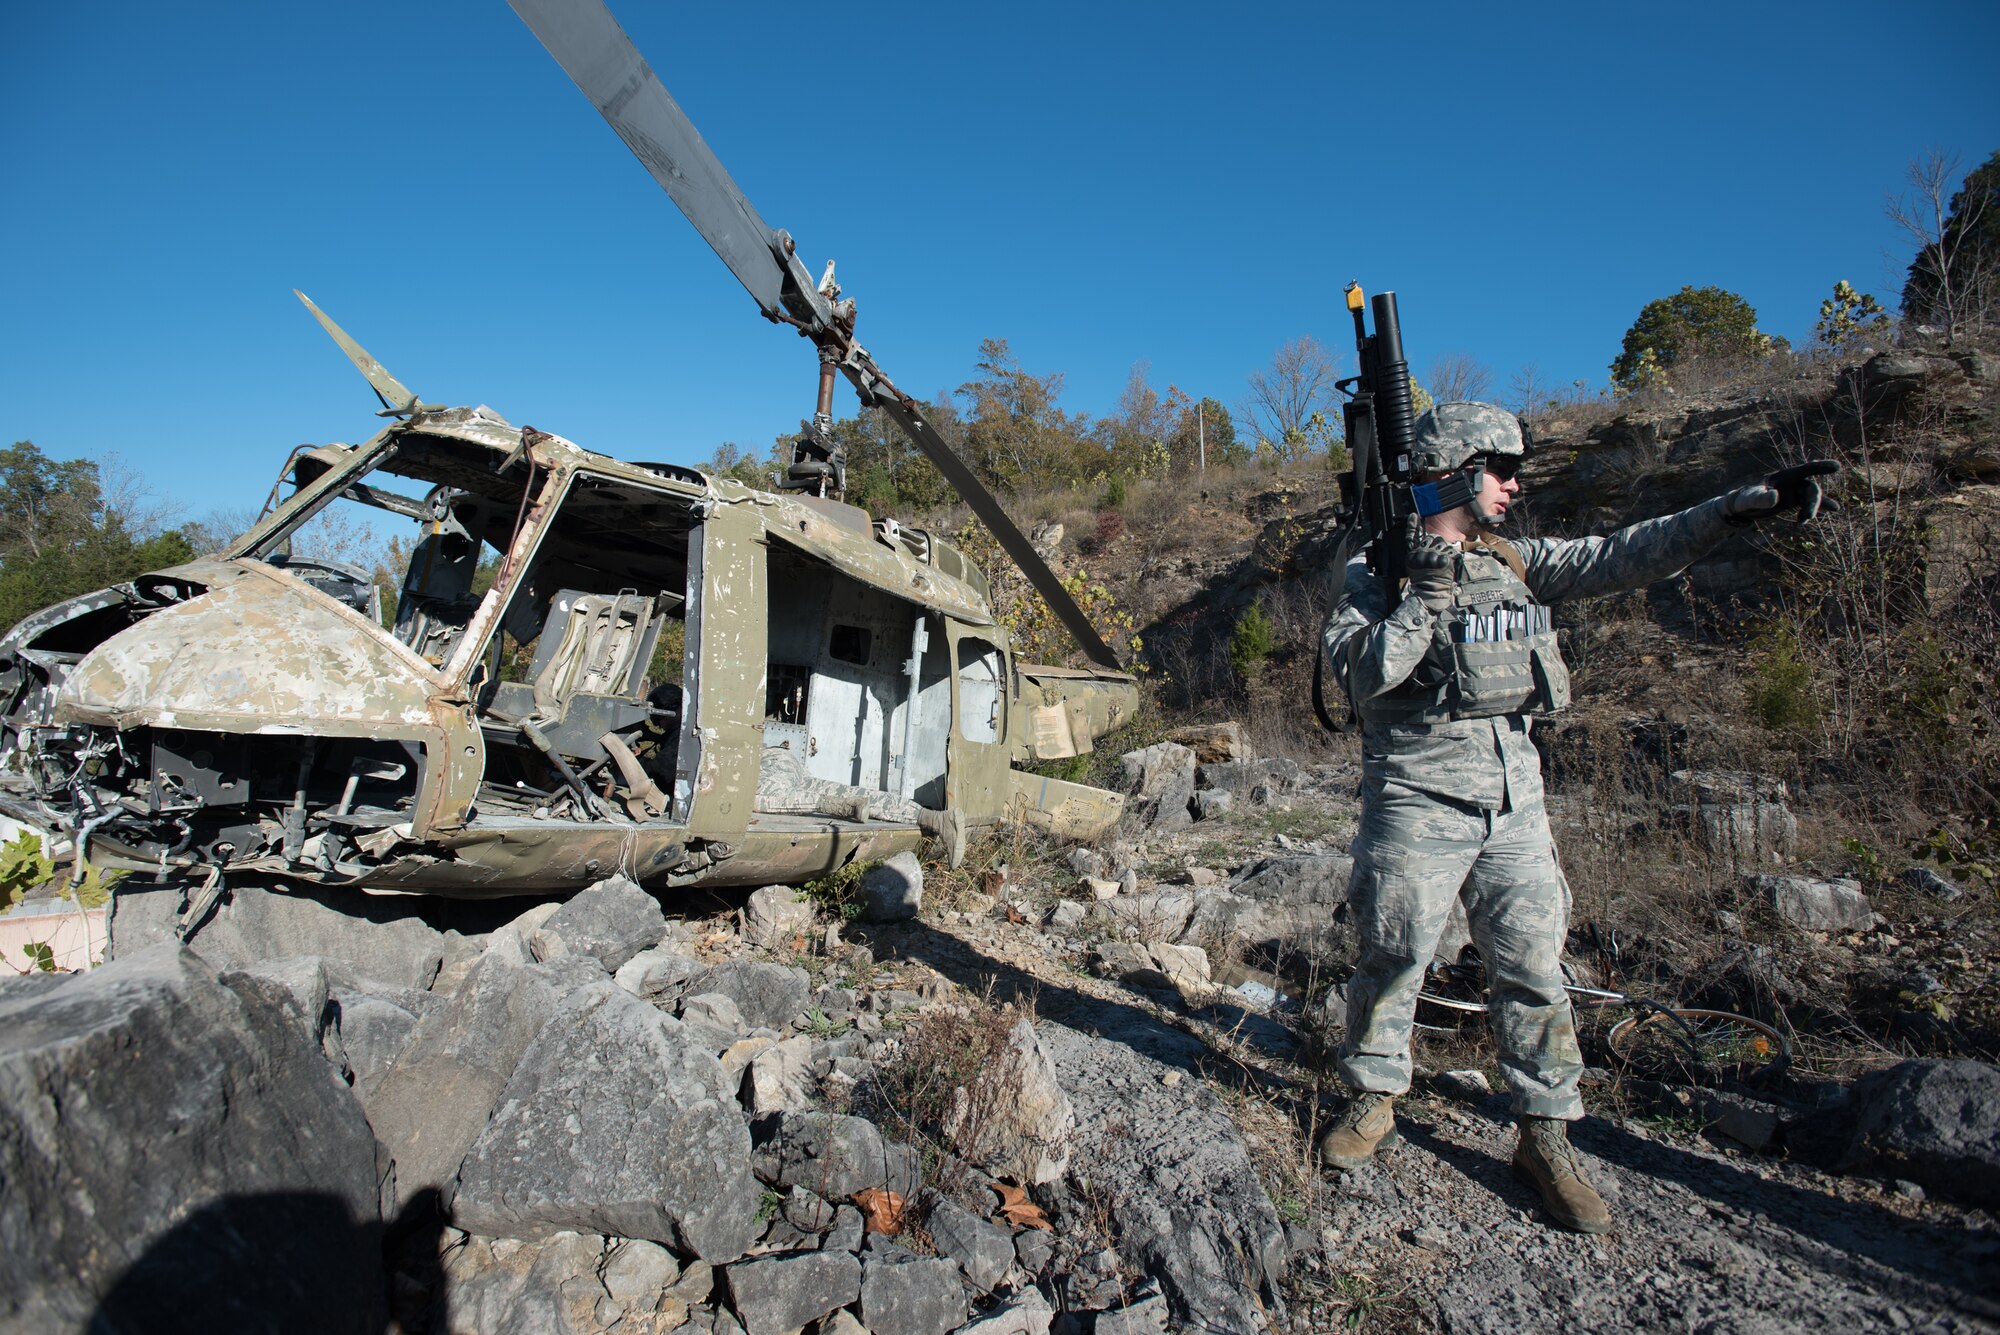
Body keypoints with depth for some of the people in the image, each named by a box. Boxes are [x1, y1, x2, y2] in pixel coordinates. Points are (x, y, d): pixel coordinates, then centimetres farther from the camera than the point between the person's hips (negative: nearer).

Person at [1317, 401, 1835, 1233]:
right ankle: (1372, 1100, 26)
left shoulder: (1515, 564, 12)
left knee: (1532, 969, 9)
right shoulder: (1376, 573, -5)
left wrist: (1743, 505, 1)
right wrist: (1429, 593, -21)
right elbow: (1362, 675, -17)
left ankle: (1545, 1134, 24)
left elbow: (1621, 557, 7)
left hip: (1514, 801, 6)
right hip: (1418, 805, -5)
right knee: (1392, 960, 4)